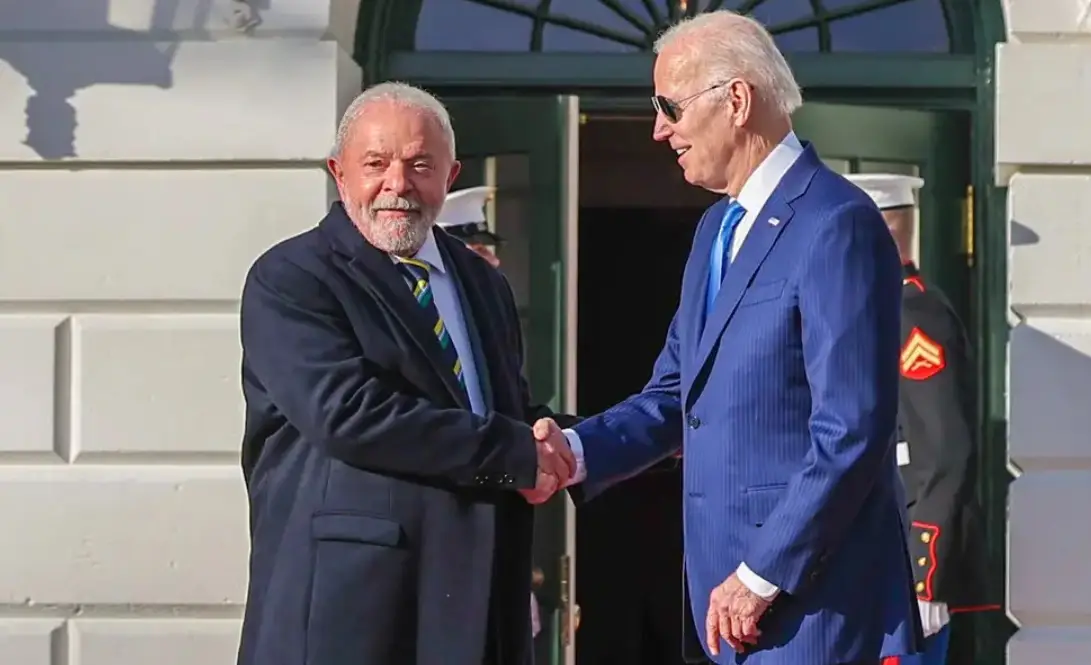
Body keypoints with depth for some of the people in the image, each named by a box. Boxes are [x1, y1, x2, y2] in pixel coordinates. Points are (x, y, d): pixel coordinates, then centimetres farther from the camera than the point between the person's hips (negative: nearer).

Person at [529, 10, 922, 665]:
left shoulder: (837, 224, -15)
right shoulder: (717, 228, 16)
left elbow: (853, 433, -19)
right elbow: (676, 395, 16)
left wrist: (761, 577, -17)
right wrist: (577, 450, -1)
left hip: (813, 596, -8)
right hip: (734, 587, 8)